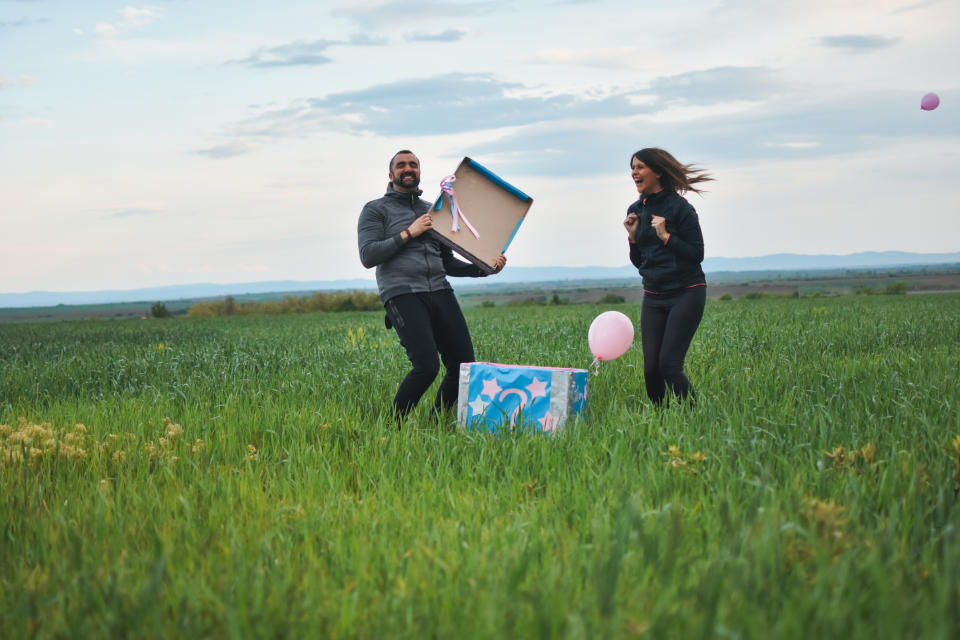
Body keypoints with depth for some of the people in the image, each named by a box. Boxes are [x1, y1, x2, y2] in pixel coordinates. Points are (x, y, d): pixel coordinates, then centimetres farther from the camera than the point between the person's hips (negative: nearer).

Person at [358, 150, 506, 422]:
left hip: (440, 291, 6)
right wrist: (409, 233, -7)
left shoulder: (434, 211, 25)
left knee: (463, 364, -5)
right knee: (427, 366, -21)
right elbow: (368, 256, -5)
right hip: (402, 294, -6)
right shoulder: (375, 210, 9)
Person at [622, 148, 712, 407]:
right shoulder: (635, 210, 9)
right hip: (653, 297, 6)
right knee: (650, 368, -1)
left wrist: (665, 236, -19)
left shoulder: (679, 208, -10)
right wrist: (633, 236, -1)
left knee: (669, 365, -14)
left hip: (686, 294, -6)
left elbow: (697, 255, -11)